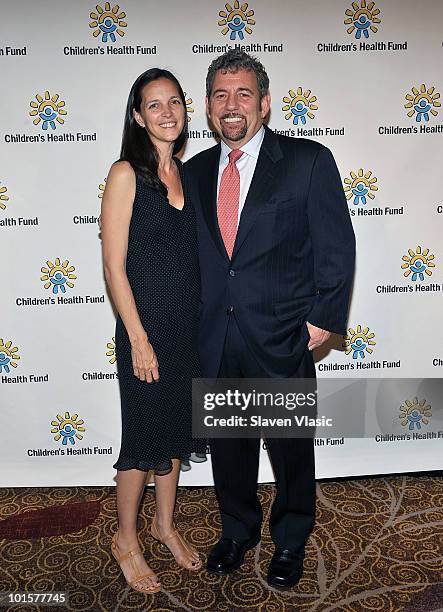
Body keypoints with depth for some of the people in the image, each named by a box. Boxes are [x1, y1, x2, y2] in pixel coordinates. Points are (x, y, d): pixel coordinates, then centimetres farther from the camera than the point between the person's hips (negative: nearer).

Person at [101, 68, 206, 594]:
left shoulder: (186, 174, 9)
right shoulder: (126, 174, -10)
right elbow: (114, 266, -13)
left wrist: (205, 321, 9)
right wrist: (139, 339, -15)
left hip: (189, 325, 6)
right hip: (145, 326, -6)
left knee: (174, 430, 18)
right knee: (142, 437, 7)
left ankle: (165, 523, 40)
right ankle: (126, 539, 31)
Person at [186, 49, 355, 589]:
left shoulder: (309, 161, -4)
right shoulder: (195, 171, 8)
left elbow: (336, 247, -5)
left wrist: (324, 319, -9)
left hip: (283, 340, -3)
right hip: (214, 340, 4)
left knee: (291, 447, 14)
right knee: (227, 445, 18)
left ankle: (291, 539, 40)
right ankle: (238, 531, 43)